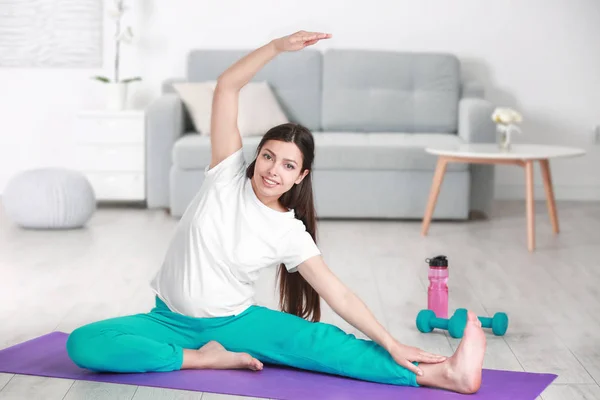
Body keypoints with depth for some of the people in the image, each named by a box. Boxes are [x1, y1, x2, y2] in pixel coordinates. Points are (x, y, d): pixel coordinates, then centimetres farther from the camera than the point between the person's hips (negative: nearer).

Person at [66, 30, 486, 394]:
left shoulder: (290, 234, -10)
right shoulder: (229, 174, -9)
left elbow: (339, 295, -11)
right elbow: (227, 87, -15)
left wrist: (391, 345, -19)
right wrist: (278, 46, -25)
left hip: (233, 322, -1)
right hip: (171, 320, 1)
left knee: (318, 340, -26)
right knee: (84, 344, -26)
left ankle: (443, 375, -36)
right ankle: (202, 358, -22)